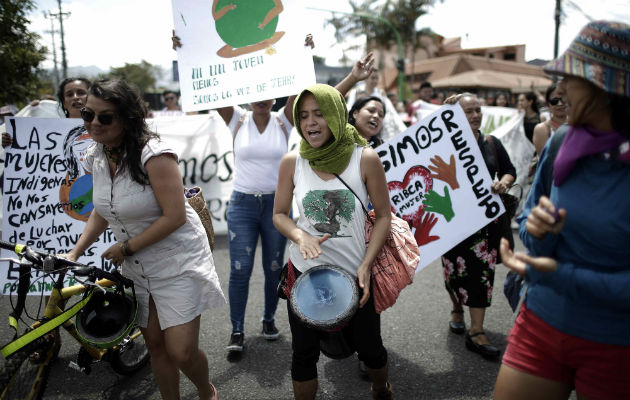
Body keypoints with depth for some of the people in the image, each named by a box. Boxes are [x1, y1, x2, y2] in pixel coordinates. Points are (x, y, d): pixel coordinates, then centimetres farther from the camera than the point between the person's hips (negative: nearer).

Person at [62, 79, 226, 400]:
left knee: (181, 352, -7)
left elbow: (175, 216, -24)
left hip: (177, 262, -7)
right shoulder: (96, 156, 3)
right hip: (137, 267, 7)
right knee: (155, 345, 15)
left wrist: (125, 248, -16)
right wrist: (75, 252, 6)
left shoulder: (154, 154, -22)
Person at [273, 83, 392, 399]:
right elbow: (279, 214, 4)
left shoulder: (365, 159, -10)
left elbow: (384, 215, -3)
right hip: (305, 273, 1)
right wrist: (300, 236, -17)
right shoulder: (292, 162, -5)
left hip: (355, 274, 0)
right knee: (304, 354, 11)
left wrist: (366, 265, -13)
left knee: (370, 348, 16)